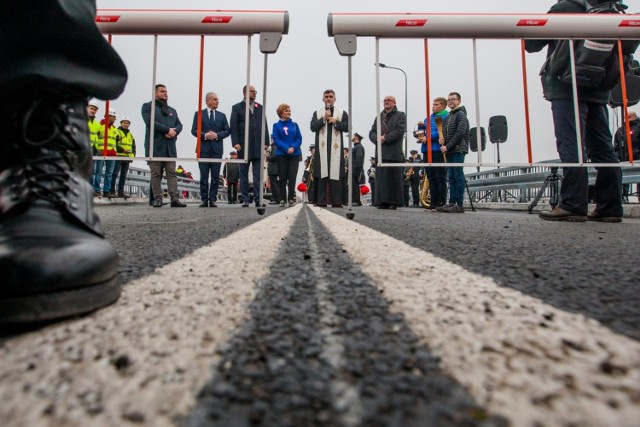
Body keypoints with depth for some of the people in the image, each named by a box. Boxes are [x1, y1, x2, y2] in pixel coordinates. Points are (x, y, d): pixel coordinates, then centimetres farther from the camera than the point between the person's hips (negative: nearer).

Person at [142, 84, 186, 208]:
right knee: (156, 175, -2)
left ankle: (175, 199, -8)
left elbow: (179, 125, 13)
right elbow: (150, 122, -8)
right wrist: (167, 130, -12)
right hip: (155, 147, -4)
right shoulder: (147, 106, 9)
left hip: (170, 148, 4)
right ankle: (157, 199, 2)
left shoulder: (172, 110, 25)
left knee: (172, 173, -4)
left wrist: (174, 131, -9)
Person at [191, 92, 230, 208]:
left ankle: (212, 199, 5)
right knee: (204, 175, 0)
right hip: (203, 148, -1)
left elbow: (227, 131, 7)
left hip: (217, 149, 2)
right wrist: (205, 135, -14)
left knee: (215, 176, 0)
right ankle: (204, 199, 5)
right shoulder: (199, 114, 8)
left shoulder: (222, 115, 14)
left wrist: (217, 135, -9)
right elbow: (194, 130, 3)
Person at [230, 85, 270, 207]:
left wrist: (266, 142, 0)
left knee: (258, 174, 0)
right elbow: (233, 127, 1)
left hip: (258, 146, 2)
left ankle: (258, 199, 3)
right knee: (244, 174, 3)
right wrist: (236, 142, -11)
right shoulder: (237, 107, 9)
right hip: (244, 146, -2)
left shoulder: (260, 108, 17)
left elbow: (264, 125, 11)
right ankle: (245, 200, 8)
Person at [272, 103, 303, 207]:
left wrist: (293, 148, -13)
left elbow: (299, 138, 6)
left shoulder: (294, 125, 11)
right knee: (282, 178, 2)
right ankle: (282, 199, 8)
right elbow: (276, 139, -3)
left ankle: (291, 199, 1)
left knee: (292, 177, -4)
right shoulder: (276, 125, 6)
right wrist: (286, 148, -17)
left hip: (294, 154, 1)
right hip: (281, 154, -1)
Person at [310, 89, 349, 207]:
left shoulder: (342, 113, 15)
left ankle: (336, 201, -4)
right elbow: (313, 127, 4)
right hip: (322, 148, 1)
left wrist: (336, 122, -7)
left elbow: (347, 127, 3)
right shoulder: (317, 113, 18)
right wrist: (323, 119, -6)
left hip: (336, 148, 0)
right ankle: (321, 201, -2)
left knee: (336, 173, -6)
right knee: (322, 174, -4)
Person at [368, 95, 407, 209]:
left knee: (394, 177, -5)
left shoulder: (400, 115, 10)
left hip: (394, 152, -4)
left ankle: (394, 202, -1)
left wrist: (385, 138, -12)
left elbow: (400, 131, -6)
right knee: (381, 177, 1)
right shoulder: (379, 116, 24)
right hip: (380, 152, 4)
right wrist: (377, 139, -8)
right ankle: (382, 202, 4)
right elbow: (372, 132, 13)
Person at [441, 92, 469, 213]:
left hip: (458, 150, -8)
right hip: (449, 151, 8)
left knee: (458, 177, -7)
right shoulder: (449, 116, 21)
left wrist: (448, 146, -14)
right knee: (451, 178, 6)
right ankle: (452, 203, 10)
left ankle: (459, 205, -6)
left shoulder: (461, 114, -2)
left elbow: (460, 133, -13)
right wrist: (444, 145, 3)